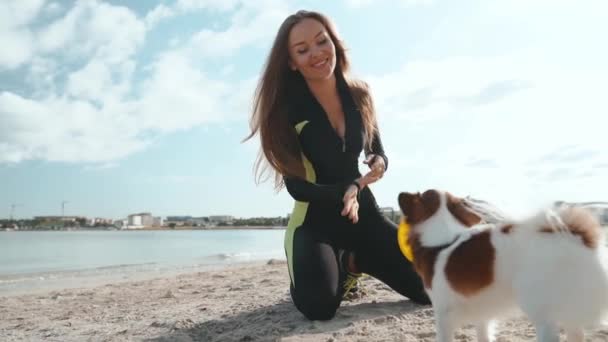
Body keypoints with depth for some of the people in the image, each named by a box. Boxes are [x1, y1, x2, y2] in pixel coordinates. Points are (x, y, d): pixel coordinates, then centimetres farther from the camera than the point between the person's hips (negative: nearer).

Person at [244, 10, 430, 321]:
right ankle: (342, 268, 9)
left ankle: (356, 261, 22)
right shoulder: (286, 109, -13)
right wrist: (345, 190, -23)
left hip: (363, 212, 4)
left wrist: (379, 163, -13)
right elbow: (296, 186, -13)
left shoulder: (359, 94, -1)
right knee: (320, 307, -29)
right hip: (315, 220, -4)